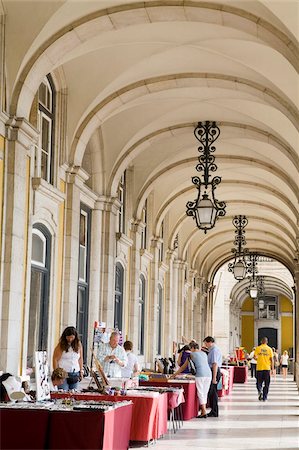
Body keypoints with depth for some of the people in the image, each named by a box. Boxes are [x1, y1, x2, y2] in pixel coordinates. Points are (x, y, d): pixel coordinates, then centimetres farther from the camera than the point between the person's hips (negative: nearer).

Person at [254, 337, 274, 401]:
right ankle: (264, 397, 8)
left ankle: (260, 391, -18)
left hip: (259, 368, 0)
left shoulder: (258, 348, 0)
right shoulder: (269, 349, 1)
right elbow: (272, 359, -1)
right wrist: (272, 369, 4)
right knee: (266, 384, 8)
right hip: (267, 368, 0)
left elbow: (255, 357, -4)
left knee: (259, 382, 9)